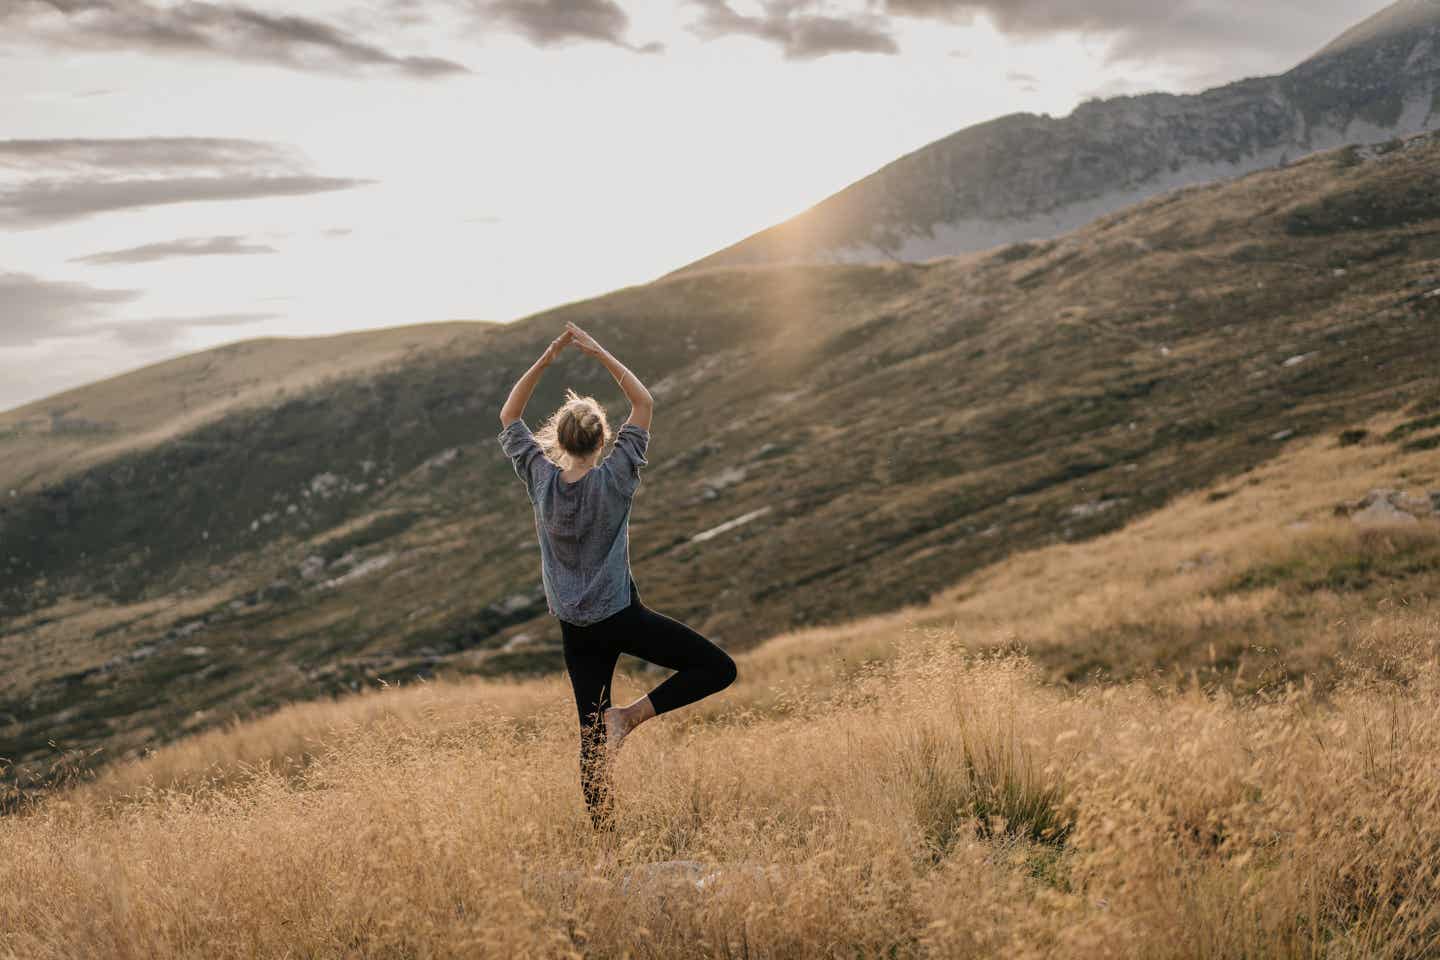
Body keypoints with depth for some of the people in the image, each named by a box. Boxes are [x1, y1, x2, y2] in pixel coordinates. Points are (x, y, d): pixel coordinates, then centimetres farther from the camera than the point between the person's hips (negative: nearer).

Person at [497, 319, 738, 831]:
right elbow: (644, 403, -3)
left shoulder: (541, 480, -5)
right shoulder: (615, 478, -13)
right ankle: (630, 715, -9)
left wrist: (547, 357, 1)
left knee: (593, 733, 11)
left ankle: (603, 829, 11)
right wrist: (600, 353, -5)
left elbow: (509, 417, 8)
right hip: (622, 616, -4)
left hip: (575, 629, 5)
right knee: (717, 668, 2)